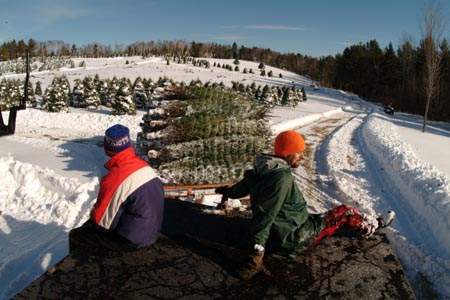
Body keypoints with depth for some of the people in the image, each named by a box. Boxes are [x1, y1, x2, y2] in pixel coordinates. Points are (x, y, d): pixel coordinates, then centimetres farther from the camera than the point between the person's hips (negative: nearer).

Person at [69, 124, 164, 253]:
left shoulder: (115, 179, -29)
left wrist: (93, 212, 3)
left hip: (132, 239, -8)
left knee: (75, 235, 13)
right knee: (88, 226, 27)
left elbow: (103, 221, -20)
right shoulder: (144, 166, -4)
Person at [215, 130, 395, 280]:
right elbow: (265, 215, -33)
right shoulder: (282, 178, -30)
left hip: (278, 237, 9)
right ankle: (375, 225, 32)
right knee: (344, 213, 7)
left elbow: (244, 186, 15)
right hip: (294, 240, -9)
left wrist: (228, 191, 37)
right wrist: (256, 255, -30)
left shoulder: (261, 170, -2)